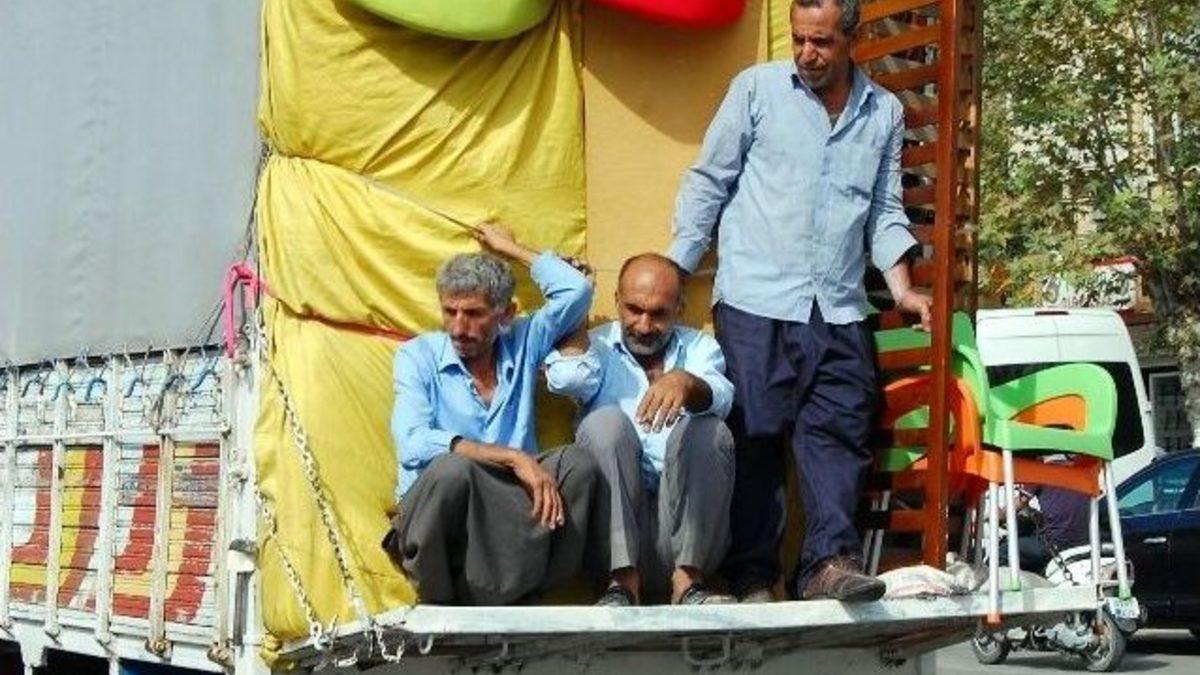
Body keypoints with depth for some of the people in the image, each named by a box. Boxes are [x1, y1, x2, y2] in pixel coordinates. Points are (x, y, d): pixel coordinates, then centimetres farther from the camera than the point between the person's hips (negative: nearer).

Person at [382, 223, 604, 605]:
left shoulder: (521, 345, 15)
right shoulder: (418, 356, 4)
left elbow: (576, 289, 10)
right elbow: (413, 444, -13)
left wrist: (512, 249, 17)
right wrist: (513, 457, -19)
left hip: (511, 515, 4)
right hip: (434, 516, -3)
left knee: (578, 464, -24)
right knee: (452, 467, -36)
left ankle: (491, 595, -25)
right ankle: (437, 601, -18)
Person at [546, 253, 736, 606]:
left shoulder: (699, 346, 16)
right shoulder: (597, 348, 15)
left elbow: (719, 397, -8)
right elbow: (569, 378, -10)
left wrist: (686, 382, -32)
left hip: (684, 525, 1)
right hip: (616, 524, 0)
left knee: (710, 429, -22)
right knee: (605, 422, -22)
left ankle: (687, 580, -26)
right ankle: (624, 580, -28)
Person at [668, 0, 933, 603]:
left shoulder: (884, 112, 13)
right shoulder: (757, 88, 3)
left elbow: (886, 210, 17)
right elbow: (708, 183, 5)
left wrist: (901, 286, 4)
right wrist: (674, 272, 1)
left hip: (838, 308, 3)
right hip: (754, 302, -3)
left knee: (839, 434, -4)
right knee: (754, 438, -2)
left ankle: (828, 563, -3)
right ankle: (752, 576, 3)